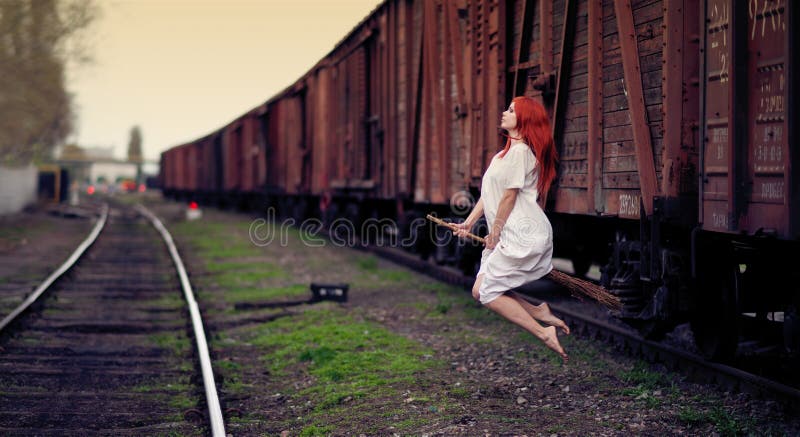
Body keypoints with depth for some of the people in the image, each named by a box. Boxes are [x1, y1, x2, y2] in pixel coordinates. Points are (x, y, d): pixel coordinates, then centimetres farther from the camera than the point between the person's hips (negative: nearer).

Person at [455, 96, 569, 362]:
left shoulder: (520, 151, -12)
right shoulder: (505, 153, 20)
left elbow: (509, 195, -13)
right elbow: (488, 195, 20)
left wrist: (495, 232, -7)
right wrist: (469, 222, 12)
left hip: (523, 235, -10)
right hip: (510, 236, 10)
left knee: (483, 291, -11)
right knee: (484, 290, 5)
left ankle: (543, 333, -10)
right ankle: (539, 313, 9)